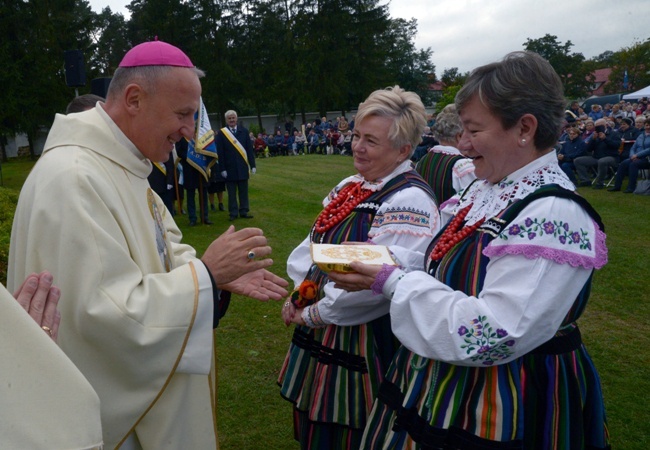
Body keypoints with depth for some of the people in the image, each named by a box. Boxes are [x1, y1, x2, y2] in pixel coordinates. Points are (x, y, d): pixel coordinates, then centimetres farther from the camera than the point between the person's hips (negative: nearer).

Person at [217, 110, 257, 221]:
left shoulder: (244, 131, 4)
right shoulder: (221, 133, -3)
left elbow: (250, 149, 5)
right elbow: (220, 153, -4)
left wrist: (253, 165, 1)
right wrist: (222, 169, -9)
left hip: (242, 167, 2)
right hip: (230, 168, -2)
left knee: (243, 191, 8)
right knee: (232, 193, 6)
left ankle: (244, 212, 18)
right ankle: (233, 213, 14)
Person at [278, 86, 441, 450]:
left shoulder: (410, 201, -20)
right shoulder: (352, 186, 8)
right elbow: (314, 244, 12)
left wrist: (317, 313, -16)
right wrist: (299, 294, -3)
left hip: (364, 343, -8)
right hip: (321, 331, 8)